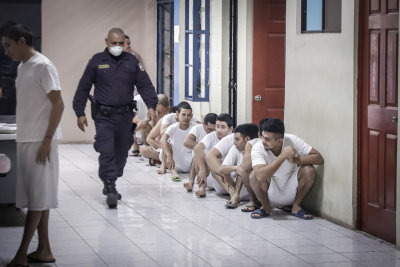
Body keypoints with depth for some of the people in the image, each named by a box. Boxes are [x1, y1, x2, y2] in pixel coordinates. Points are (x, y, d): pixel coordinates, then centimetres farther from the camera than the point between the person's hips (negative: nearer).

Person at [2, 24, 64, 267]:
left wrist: (47, 140, -19)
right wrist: (23, 138, 16)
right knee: (33, 197, 9)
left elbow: (58, 104, -16)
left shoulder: (43, 66, -12)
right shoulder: (22, 67, 14)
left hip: (39, 142, -9)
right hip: (25, 141, 9)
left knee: (38, 198, -4)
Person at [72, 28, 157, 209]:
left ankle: (110, 185, 27)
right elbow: (83, 88, 5)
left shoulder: (132, 61, 6)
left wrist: (151, 106, -10)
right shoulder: (97, 61, 1)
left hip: (125, 115, 3)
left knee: (121, 152, 11)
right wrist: (80, 113, 1)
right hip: (104, 116, -3)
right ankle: (110, 190, -12)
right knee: (107, 152, -14)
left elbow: (145, 85, 5)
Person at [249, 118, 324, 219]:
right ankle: (265, 207, -2)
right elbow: (260, 176, -40)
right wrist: (283, 156, -41)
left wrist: (296, 160, -36)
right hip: (270, 195, -2)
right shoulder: (258, 148, -23)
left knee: (309, 170, -24)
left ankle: (296, 206, -2)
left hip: (290, 194, 2)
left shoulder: (292, 140, -17)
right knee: (257, 176, -32)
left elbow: (319, 158, -20)